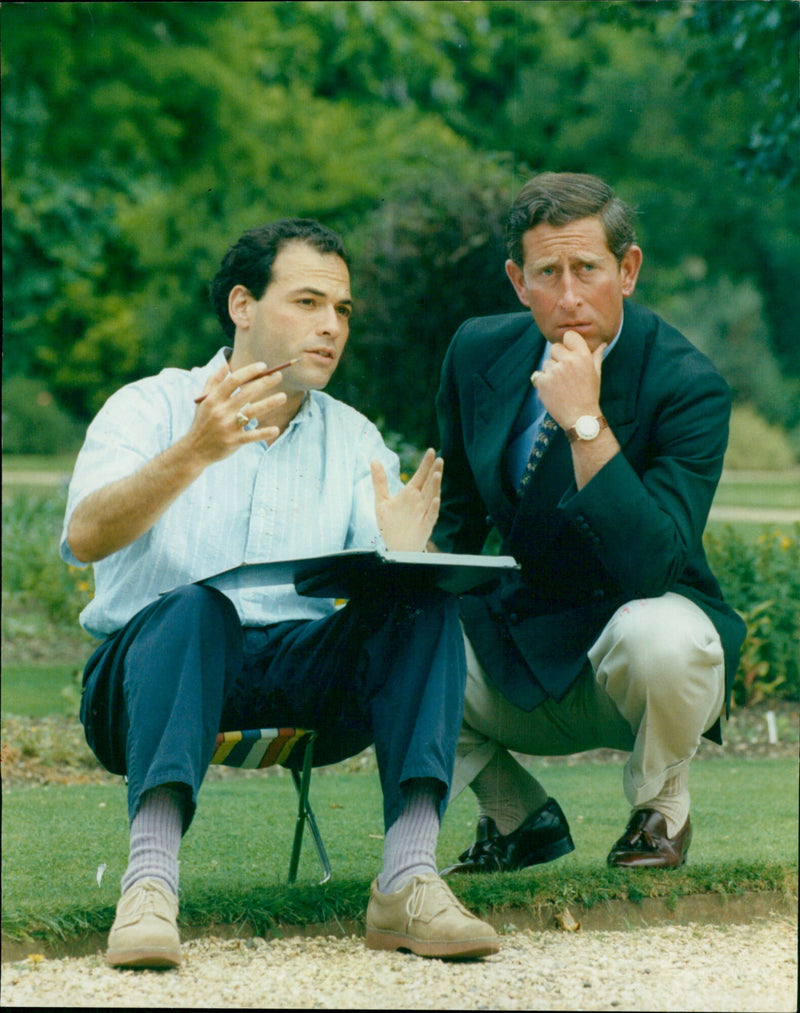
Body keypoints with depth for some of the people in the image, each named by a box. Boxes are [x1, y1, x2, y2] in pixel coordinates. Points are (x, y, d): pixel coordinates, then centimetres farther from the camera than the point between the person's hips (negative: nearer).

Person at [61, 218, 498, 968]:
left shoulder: (354, 440, 17)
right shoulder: (150, 408, 5)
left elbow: (384, 589, 4)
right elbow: (85, 538, -15)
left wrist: (400, 554, -22)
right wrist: (193, 454, -31)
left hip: (304, 680, 3)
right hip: (155, 665, -3)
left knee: (426, 603, -23)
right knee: (195, 606, -36)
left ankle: (408, 880, -35)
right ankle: (150, 880, -49)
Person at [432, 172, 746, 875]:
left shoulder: (689, 386, -19)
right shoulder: (480, 353, -2)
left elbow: (654, 566, -30)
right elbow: (456, 521, 11)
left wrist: (586, 423, -35)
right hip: (520, 660, 5)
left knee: (659, 634, -38)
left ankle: (660, 811, -3)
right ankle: (521, 818, 7)